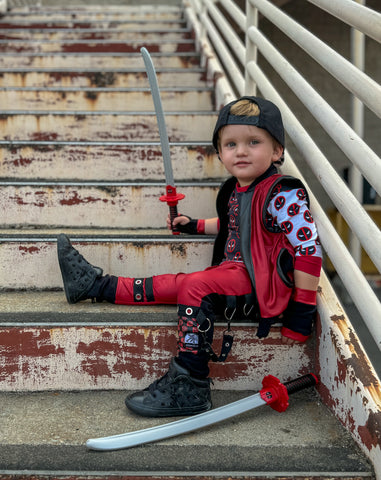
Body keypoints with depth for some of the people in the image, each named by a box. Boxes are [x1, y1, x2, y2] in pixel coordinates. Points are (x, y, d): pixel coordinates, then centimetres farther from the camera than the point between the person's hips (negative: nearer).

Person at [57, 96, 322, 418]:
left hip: (267, 286, -9)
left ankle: (189, 388, -26)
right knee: (171, 285, 1)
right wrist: (197, 226, 28)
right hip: (237, 275, 9)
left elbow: (309, 248, -21)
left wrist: (303, 310, -20)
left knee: (194, 287, -26)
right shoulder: (236, 190, 10)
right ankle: (96, 285, 13)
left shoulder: (282, 195, -18)